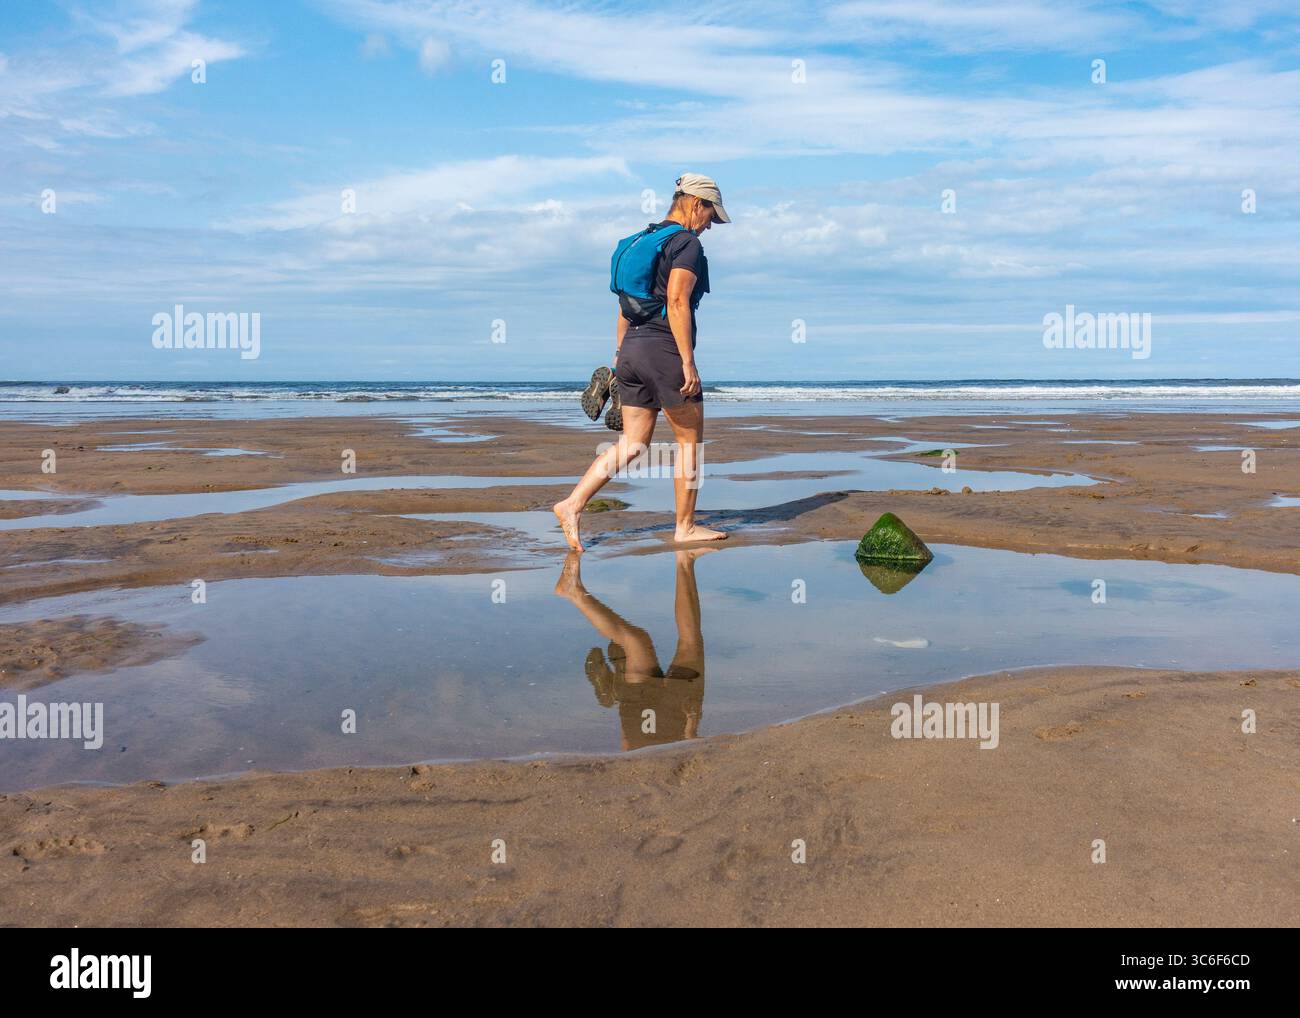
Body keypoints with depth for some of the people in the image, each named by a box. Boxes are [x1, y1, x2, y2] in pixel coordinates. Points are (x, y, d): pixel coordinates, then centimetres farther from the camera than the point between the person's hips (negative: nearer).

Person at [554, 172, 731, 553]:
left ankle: (572, 505, -2)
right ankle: (685, 527, 14)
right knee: (690, 440, 6)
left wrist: (621, 351, 24)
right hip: (665, 350, -8)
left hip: (633, 350, 8)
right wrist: (688, 362, -19)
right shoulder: (688, 244, -7)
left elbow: (625, 302, 21)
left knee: (632, 444, 9)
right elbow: (676, 301, -19)